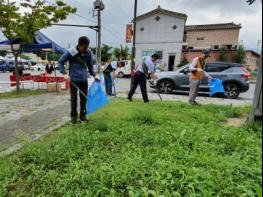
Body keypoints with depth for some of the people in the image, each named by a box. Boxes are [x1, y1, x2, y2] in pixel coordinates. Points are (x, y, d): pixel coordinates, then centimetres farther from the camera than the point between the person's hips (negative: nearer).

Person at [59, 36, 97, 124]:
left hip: (84, 79, 4)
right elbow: (60, 61, -2)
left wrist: (94, 75, 6)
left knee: (84, 98, 10)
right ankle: (74, 116, 20)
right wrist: (64, 72, -13)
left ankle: (82, 115, 25)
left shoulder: (88, 52, -2)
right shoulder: (70, 52, -12)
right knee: (74, 99, 3)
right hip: (74, 79, -3)